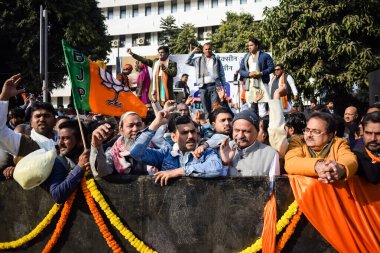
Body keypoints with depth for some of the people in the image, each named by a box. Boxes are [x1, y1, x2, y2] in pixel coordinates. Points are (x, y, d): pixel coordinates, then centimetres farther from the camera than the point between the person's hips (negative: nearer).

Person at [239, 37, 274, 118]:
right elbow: (241, 70, 12)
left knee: (262, 106, -11)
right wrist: (249, 74, -8)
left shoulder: (265, 56, 6)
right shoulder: (245, 57, 19)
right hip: (249, 84, 4)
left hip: (261, 83, -4)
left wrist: (261, 73, -14)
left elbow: (271, 67, 1)